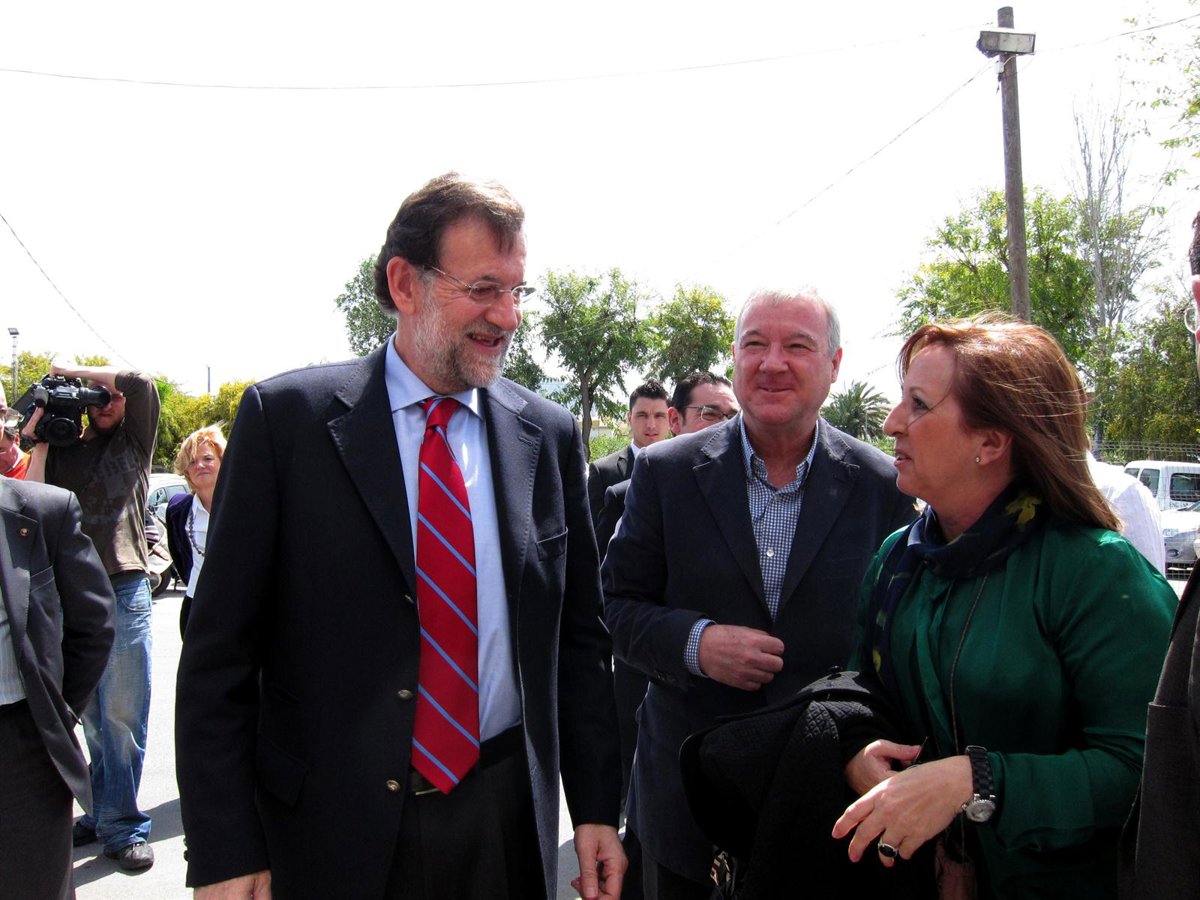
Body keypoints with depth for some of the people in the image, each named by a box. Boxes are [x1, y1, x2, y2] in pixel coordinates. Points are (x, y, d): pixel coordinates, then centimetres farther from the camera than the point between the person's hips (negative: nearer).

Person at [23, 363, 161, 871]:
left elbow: (140, 382, -3)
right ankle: (101, 813, 18)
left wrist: (72, 370, 4)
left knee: (122, 715, -1)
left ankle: (121, 827, 5)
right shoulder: (63, 448, 15)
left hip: (123, 589, -2)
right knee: (90, 717, 7)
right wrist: (37, 440, 0)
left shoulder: (134, 440, 11)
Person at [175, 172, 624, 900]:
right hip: (332, 831, -2)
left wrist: (597, 810, 5)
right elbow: (219, 650, -7)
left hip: (508, 824, 3)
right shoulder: (287, 417, -7)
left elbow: (579, 637, 7)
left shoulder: (550, 435, 2)